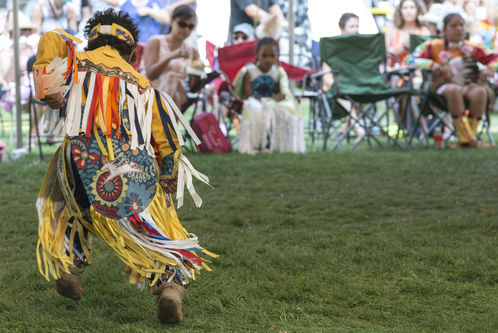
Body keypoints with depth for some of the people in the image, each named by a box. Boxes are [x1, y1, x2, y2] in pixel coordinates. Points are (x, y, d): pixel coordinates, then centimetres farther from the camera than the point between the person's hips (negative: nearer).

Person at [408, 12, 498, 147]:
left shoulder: (471, 48, 12)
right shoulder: (435, 46, 7)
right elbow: (413, 59, 0)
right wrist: (431, 64, -17)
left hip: (469, 85, 2)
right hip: (445, 85, -2)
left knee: (480, 91, -33)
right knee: (454, 90, -39)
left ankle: (471, 135, -29)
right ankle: (464, 135, -35)